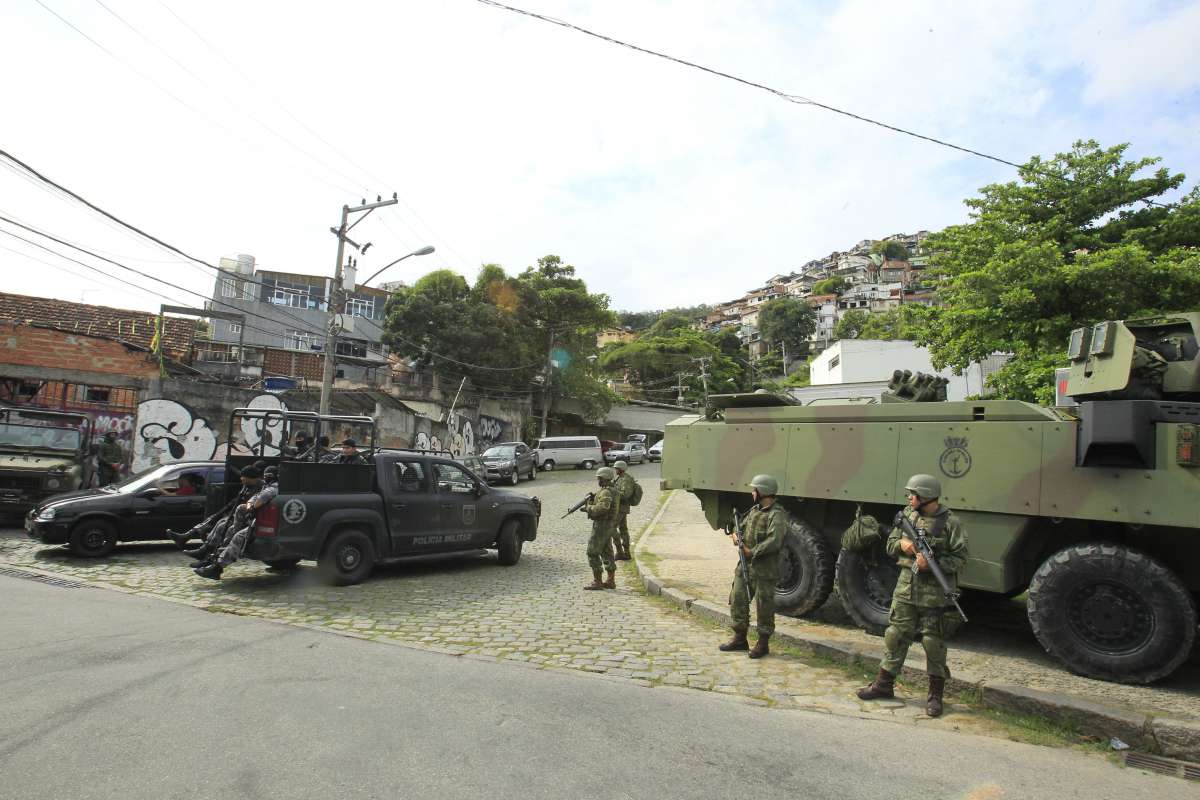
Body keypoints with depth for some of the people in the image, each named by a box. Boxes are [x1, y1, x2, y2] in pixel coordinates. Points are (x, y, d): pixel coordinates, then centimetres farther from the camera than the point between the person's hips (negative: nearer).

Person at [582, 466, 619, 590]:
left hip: (602, 526, -10)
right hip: (609, 526, 10)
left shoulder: (606, 492, -19)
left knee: (593, 552, -5)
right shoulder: (612, 490, 14)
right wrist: (593, 499, 4)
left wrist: (588, 508, -18)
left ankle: (597, 582, -3)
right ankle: (611, 581, 17)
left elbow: (602, 508, -31)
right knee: (607, 553, 13)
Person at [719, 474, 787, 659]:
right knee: (737, 602, 12)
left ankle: (763, 644, 17)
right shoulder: (754, 510, 13)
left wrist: (752, 552, -20)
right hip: (744, 566, 9)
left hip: (764, 570, -9)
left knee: (764, 607, 3)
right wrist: (736, 536, -1)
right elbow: (743, 527, 22)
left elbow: (774, 541, -25)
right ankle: (740, 639, 26)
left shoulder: (777, 515, -15)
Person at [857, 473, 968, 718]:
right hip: (905, 586, 5)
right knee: (896, 635, 10)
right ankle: (884, 684, 21)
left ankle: (935, 694, 18)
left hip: (934, 592, -5)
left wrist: (932, 564, -23)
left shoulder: (950, 522, -8)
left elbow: (959, 558, -9)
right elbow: (890, 544, 14)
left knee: (933, 642, 4)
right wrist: (901, 544, -8)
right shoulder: (908, 514, 8)